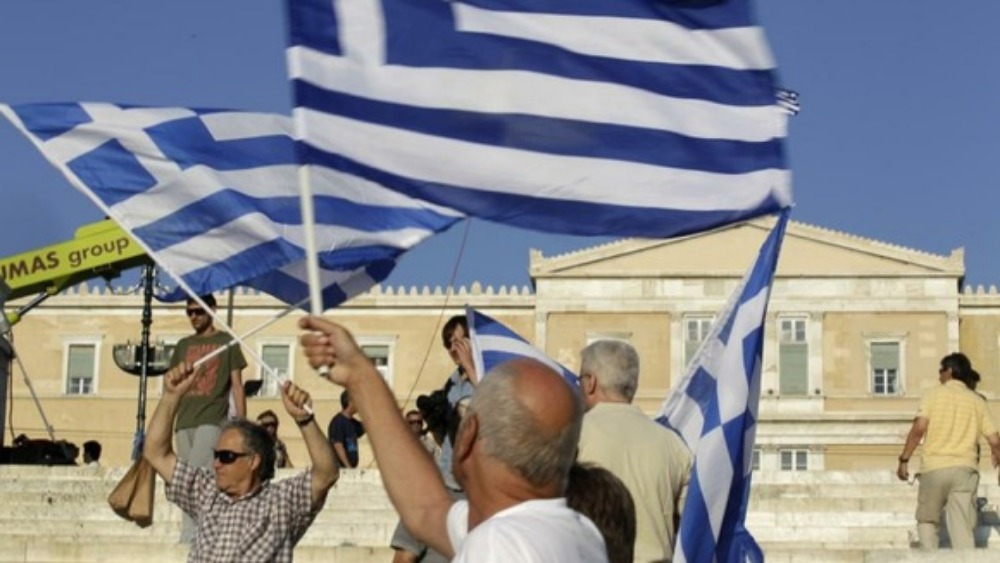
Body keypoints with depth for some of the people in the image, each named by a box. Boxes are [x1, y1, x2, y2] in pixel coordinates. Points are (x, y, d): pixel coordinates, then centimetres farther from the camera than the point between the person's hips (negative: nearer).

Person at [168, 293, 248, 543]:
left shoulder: (226, 342, 6)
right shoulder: (184, 345, 18)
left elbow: (237, 386, 4)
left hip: (212, 420, -5)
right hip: (184, 422, 5)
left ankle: (188, 537, -23)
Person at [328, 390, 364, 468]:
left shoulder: (352, 422, 11)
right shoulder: (338, 422, -15)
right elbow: (338, 446, -20)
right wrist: (348, 466, -23)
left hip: (351, 467, 9)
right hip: (340, 467, -9)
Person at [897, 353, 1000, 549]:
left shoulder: (933, 395, 3)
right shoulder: (977, 402, 11)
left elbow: (919, 428, -9)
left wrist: (904, 460, -6)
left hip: (934, 467, -2)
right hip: (965, 468, 2)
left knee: (927, 521, 14)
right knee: (963, 528, 0)